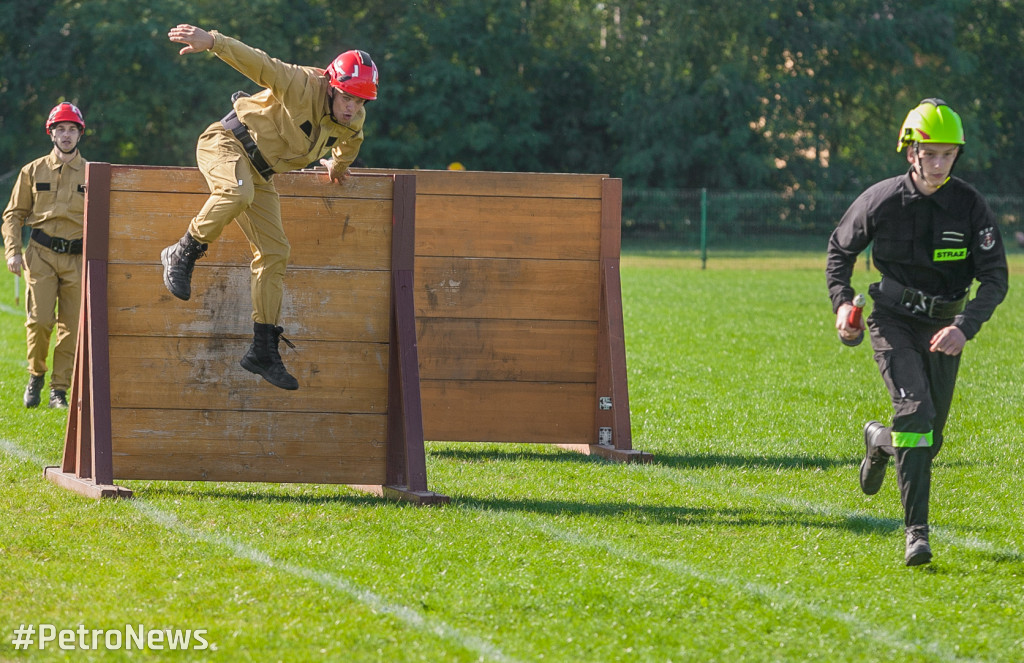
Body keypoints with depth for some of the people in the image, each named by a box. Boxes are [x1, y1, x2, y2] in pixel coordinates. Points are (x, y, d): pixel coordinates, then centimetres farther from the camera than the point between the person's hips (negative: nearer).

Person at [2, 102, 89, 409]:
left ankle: (59, 389, 7)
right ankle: (36, 375, 9)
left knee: (71, 327, -1)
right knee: (40, 320, -13)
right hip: (41, 255, -1)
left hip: (77, 258, 1)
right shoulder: (33, 171, 8)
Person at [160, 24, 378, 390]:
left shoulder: (353, 121, -1)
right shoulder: (304, 86, -24)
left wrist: (338, 164, 42)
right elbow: (259, 64, -36)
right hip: (226, 142, -8)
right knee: (238, 192, -41)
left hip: (259, 174, 8)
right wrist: (212, 40, -50)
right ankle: (184, 254, -21)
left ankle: (263, 350, 5)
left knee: (274, 253, 2)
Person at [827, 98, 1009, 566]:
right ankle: (916, 532, -24)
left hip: (943, 329, 2)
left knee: (928, 442, 7)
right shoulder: (882, 200, -9)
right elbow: (840, 248, 9)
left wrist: (965, 328, -22)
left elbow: (995, 277, -8)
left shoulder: (970, 206, -8)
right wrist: (841, 301, -6)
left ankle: (880, 440, 46)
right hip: (893, 320, -2)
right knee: (915, 409, -24)